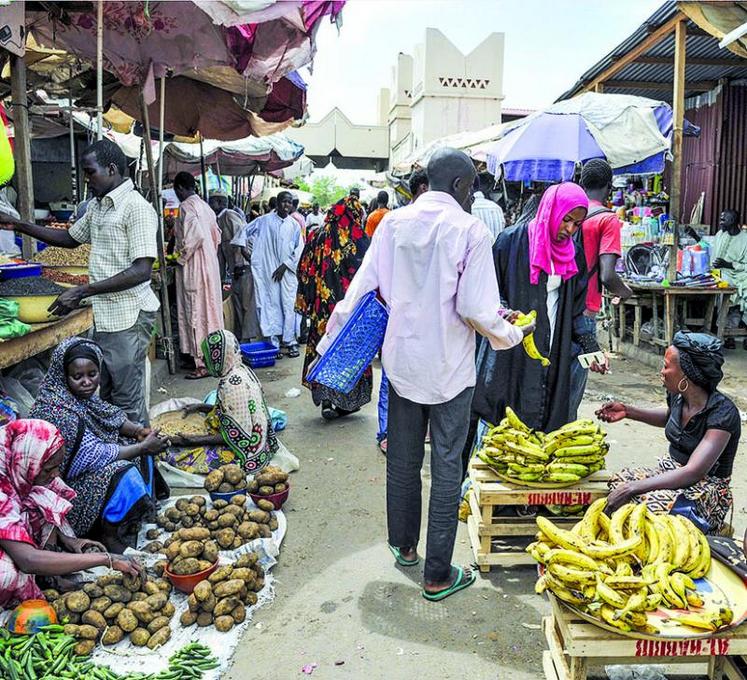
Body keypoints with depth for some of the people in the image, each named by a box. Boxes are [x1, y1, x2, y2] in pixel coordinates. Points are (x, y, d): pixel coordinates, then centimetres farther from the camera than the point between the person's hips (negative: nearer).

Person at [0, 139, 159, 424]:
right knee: (107, 397, 17)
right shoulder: (96, 206, 13)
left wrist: (82, 291, -23)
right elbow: (70, 238, 30)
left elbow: (142, 271, -22)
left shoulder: (136, 207, -15)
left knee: (128, 402, -1)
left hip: (128, 317, -9)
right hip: (104, 315, 9)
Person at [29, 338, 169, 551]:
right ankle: (110, 535, -6)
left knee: (141, 453, 5)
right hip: (66, 484, -9)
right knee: (125, 476, -26)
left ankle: (145, 513, 11)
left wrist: (138, 431, -10)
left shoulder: (81, 394, -5)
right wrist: (144, 446, -20)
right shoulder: (58, 411, -30)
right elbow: (96, 456, -27)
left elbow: (111, 416, 9)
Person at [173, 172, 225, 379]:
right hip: (210, 265, 9)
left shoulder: (187, 206, -13)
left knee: (196, 313, -4)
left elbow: (196, 235, -25)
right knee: (209, 310, 14)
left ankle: (203, 364, 0)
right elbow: (216, 235, 16)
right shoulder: (204, 205, 13)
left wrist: (181, 258, -14)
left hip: (194, 269, -9)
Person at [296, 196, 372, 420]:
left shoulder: (317, 237, 3)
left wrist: (307, 302, 13)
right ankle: (346, 401, 15)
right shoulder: (360, 240, -7)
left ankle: (326, 401, 10)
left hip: (323, 306, 3)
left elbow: (304, 271, 6)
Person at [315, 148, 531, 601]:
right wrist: (513, 335, 2)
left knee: (402, 461, 18)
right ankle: (438, 576, 17)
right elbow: (476, 309, -18)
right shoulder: (470, 231, -12)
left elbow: (359, 293, -2)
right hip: (449, 368, -4)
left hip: (401, 361, 5)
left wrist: (328, 348, 5)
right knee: (447, 468, 7)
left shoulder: (393, 224, 0)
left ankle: (404, 547, 38)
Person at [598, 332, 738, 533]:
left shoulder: (723, 413, -24)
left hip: (706, 489, -7)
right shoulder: (677, 396, -2)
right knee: (619, 481, -18)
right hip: (669, 471, 7)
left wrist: (633, 487, -34)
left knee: (652, 503, -35)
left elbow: (693, 472, -31)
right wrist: (628, 411, 11)